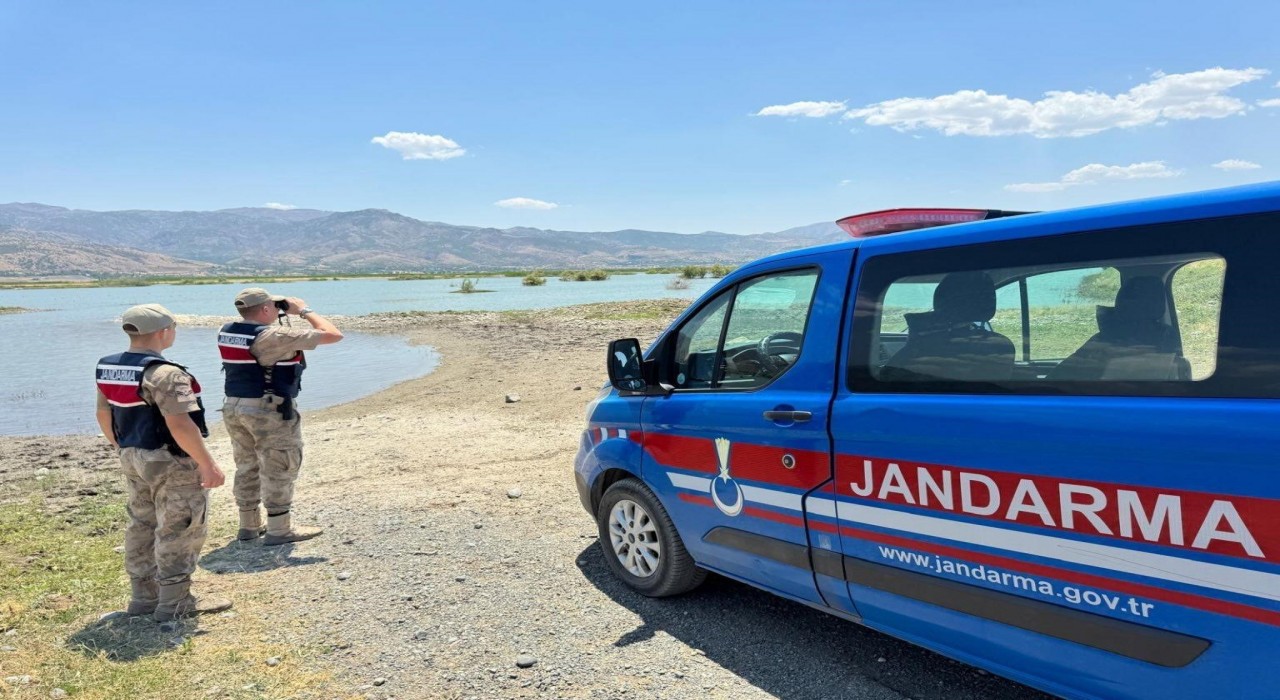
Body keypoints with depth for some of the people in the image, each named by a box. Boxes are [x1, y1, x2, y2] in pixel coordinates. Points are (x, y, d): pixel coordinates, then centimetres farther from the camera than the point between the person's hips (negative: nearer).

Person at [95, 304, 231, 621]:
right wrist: (207, 464, -20)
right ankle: (175, 603, 8)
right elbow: (180, 425, -27)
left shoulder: (109, 368, 6)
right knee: (179, 530, 1)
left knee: (142, 526, 17)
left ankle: (143, 597, 27)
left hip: (133, 458, 9)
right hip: (171, 462, -9)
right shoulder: (164, 374, -23)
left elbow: (104, 413, 15)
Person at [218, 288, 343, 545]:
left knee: (247, 467, 17)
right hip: (269, 410, -8)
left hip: (234, 407, 8)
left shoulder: (226, 332, 4)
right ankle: (279, 529, 7)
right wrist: (305, 311, -5)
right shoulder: (274, 336, -19)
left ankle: (249, 526, 26)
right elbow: (333, 335, -18)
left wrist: (281, 315, 15)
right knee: (279, 469, 2)